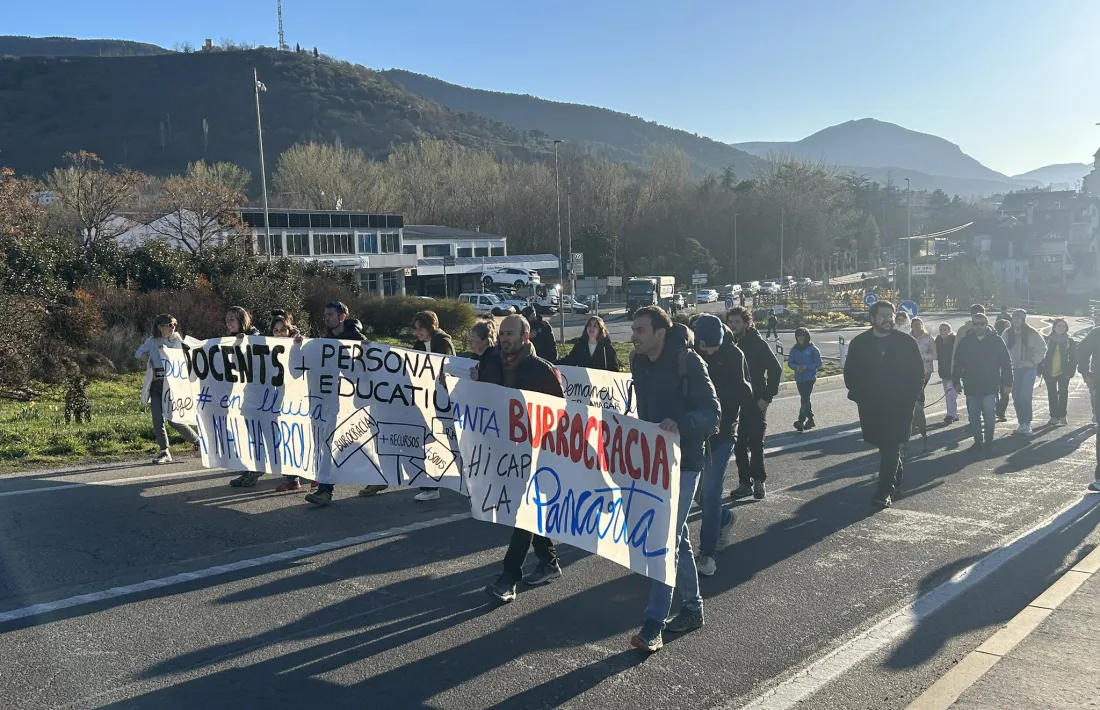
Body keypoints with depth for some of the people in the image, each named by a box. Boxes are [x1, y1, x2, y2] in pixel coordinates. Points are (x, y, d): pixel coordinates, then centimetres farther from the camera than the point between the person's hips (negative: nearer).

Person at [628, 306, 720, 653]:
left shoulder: (688, 362, -17)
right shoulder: (639, 362, 3)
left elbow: (713, 413, -21)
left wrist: (680, 423, -37)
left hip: (682, 460, -7)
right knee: (677, 536, 16)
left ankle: (654, 623, -4)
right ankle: (692, 607, 30)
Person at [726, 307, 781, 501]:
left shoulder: (758, 344, -5)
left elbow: (776, 369, -5)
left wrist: (767, 397, -10)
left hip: (755, 402, -4)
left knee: (755, 443, -4)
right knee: (739, 444, 5)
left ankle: (758, 481, 11)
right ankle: (745, 482, 15)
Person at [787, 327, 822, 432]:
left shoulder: (813, 349, -6)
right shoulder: (794, 349, 6)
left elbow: (818, 363, -6)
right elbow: (790, 362, 8)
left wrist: (807, 367, -19)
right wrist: (796, 367, -12)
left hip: (810, 377, -5)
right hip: (799, 378, 5)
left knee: (805, 399, -13)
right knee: (805, 399, 13)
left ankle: (801, 421, -20)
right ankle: (810, 419, 25)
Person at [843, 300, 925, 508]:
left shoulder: (907, 342, -1)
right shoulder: (859, 343, 3)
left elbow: (918, 373, 2)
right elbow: (850, 374, 9)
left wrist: (909, 399, -6)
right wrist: (860, 396, -1)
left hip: (899, 407, -2)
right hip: (870, 407, 3)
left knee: (890, 448, -9)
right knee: (884, 446, 13)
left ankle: (886, 490, -8)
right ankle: (897, 474, 37)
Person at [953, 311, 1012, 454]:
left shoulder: (996, 341, -1)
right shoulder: (965, 342, 4)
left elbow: (1006, 363, 1)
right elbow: (957, 363, 8)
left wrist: (1007, 382, -2)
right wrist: (956, 381, 4)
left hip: (990, 387, -2)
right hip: (971, 387, 2)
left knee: (989, 417, -2)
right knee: (974, 417, 8)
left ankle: (988, 442, 11)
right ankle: (978, 442, 18)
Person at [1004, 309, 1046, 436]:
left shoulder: (1032, 333, -8)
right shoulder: (1007, 333, 1)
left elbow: (1042, 348, -3)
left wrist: (1033, 361, -8)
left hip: (1029, 368, -4)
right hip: (1014, 368, 4)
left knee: (1025, 396, -11)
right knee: (1016, 397, 6)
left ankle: (1027, 424, -4)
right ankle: (1021, 423, 17)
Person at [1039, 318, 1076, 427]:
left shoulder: (1070, 342, 3)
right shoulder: (1047, 340, 4)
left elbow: (1073, 358, 2)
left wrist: (1070, 371, -9)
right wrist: (1041, 370, -3)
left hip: (1063, 372, -1)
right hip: (1049, 373, 1)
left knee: (1063, 393, -4)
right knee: (1052, 394, 5)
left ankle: (1062, 416, 1)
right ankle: (1054, 417, 11)